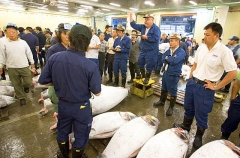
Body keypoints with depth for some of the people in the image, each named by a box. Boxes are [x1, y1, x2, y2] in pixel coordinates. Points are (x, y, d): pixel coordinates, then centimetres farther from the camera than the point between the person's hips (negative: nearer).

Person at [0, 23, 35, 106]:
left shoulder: (23, 42, -1)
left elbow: (29, 53, 7)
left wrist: (32, 62, 8)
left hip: (24, 67, 0)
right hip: (12, 68, 0)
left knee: (28, 82, 4)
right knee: (16, 84, 10)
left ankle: (25, 86, 40)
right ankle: (22, 97, 27)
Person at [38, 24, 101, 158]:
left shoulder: (54, 58, -16)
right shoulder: (91, 66, -28)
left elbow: (43, 81, -6)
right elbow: (97, 92, -19)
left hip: (62, 104, 5)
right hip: (81, 107, -4)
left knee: (62, 132, 29)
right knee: (81, 136, 21)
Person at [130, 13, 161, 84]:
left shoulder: (156, 28, -14)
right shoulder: (143, 27, 6)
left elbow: (156, 38, -26)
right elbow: (134, 25, 9)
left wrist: (146, 37, -18)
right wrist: (131, 16, 0)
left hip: (151, 51, -7)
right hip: (143, 50, 7)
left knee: (149, 65, 4)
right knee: (140, 63, 17)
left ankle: (147, 78, 23)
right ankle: (143, 75, 37)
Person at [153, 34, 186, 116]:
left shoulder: (181, 52, -15)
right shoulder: (169, 50, 6)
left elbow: (175, 60, -29)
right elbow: (163, 59, 0)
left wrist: (167, 58, -12)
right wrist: (170, 60, -15)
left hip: (173, 75, -7)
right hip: (165, 72, 7)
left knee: (172, 92, 6)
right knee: (164, 88, 22)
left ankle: (171, 107, 22)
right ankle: (162, 101, 42)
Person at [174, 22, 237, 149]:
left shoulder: (224, 51, -15)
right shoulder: (201, 47, 2)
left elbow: (233, 73, -14)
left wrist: (216, 87, -12)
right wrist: (190, 78, 8)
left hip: (205, 87, -5)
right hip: (192, 82, 6)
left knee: (201, 114, 10)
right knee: (188, 107, 21)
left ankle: (198, 137, 33)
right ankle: (185, 126, 44)